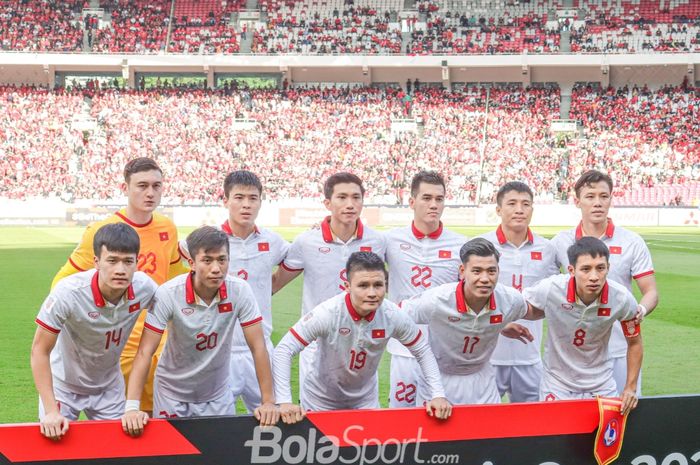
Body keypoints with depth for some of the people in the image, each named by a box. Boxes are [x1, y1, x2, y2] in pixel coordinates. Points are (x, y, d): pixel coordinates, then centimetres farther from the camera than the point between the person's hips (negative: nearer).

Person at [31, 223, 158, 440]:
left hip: (109, 387, 3)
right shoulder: (68, 293, -32)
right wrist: (51, 412, -28)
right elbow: (40, 351, -23)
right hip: (63, 385, -3)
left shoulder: (144, 288, -22)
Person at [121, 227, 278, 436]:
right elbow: (145, 352, -23)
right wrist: (132, 408, -31)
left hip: (218, 395, 2)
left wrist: (269, 402, -17)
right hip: (173, 395, -2)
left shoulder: (240, 291, -17)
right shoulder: (168, 294, -23)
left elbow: (258, 347, -13)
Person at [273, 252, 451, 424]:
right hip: (321, 400, -3)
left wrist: (438, 395, -12)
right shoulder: (328, 313, -30)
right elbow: (284, 350, -28)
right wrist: (284, 402, -35)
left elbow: (423, 350, -5)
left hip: (365, 400, 3)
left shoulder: (393, 316, -21)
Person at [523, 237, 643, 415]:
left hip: (602, 387, 1)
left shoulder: (622, 299, -19)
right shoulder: (550, 289, -23)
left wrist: (631, 388, 0)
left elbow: (634, 343, 0)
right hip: (557, 386, -1)